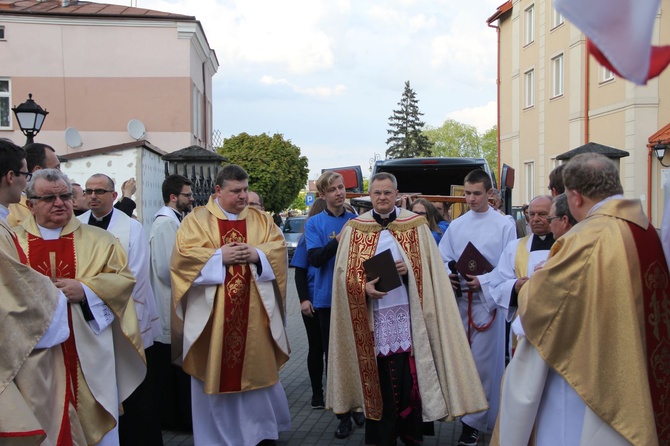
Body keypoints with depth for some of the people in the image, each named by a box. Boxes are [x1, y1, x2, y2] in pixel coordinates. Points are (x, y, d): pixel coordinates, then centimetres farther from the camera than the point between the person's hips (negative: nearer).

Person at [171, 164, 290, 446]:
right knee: (214, 371, 6)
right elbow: (184, 254, -8)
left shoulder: (261, 219, 11)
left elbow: (279, 248, 3)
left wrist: (257, 254, -15)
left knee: (257, 367, 10)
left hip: (253, 312, 2)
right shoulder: (197, 219, 2)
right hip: (211, 313, -2)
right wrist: (219, 256, -15)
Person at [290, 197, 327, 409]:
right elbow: (299, 272, -2)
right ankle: (317, 393, 20)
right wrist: (304, 299, -10)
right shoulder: (308, 237, -2)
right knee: (316, 347, 10)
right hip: (315, 302, -1)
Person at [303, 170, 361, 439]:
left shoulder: (356, 221, 4)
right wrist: (337, 242, -26)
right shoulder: (314, 224, 0)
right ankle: (343, 415, 16)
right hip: (328, 299, -1)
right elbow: (315, 259, -12)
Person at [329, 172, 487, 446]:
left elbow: (430, 269, 3)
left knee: (409, 375, 1)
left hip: (408, 312, 0)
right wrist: (364, 287, -17)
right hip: (372, 315, 1)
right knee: (379, 377, 5)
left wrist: (409, 269, -17)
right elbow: (345, 272, 2)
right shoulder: (354, 228, 5)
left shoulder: (416, 225, 4)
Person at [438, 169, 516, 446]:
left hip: (488, 300, -4)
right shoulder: (455, 226, 12)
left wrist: (482, 281, -17)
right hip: (459, 299, 4)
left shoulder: (504, 225, 0)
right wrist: (449, 276, -9)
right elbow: (443, 260, 12)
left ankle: (474, 422, 9)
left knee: (482, 363, -2)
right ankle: (469, 412, 24)